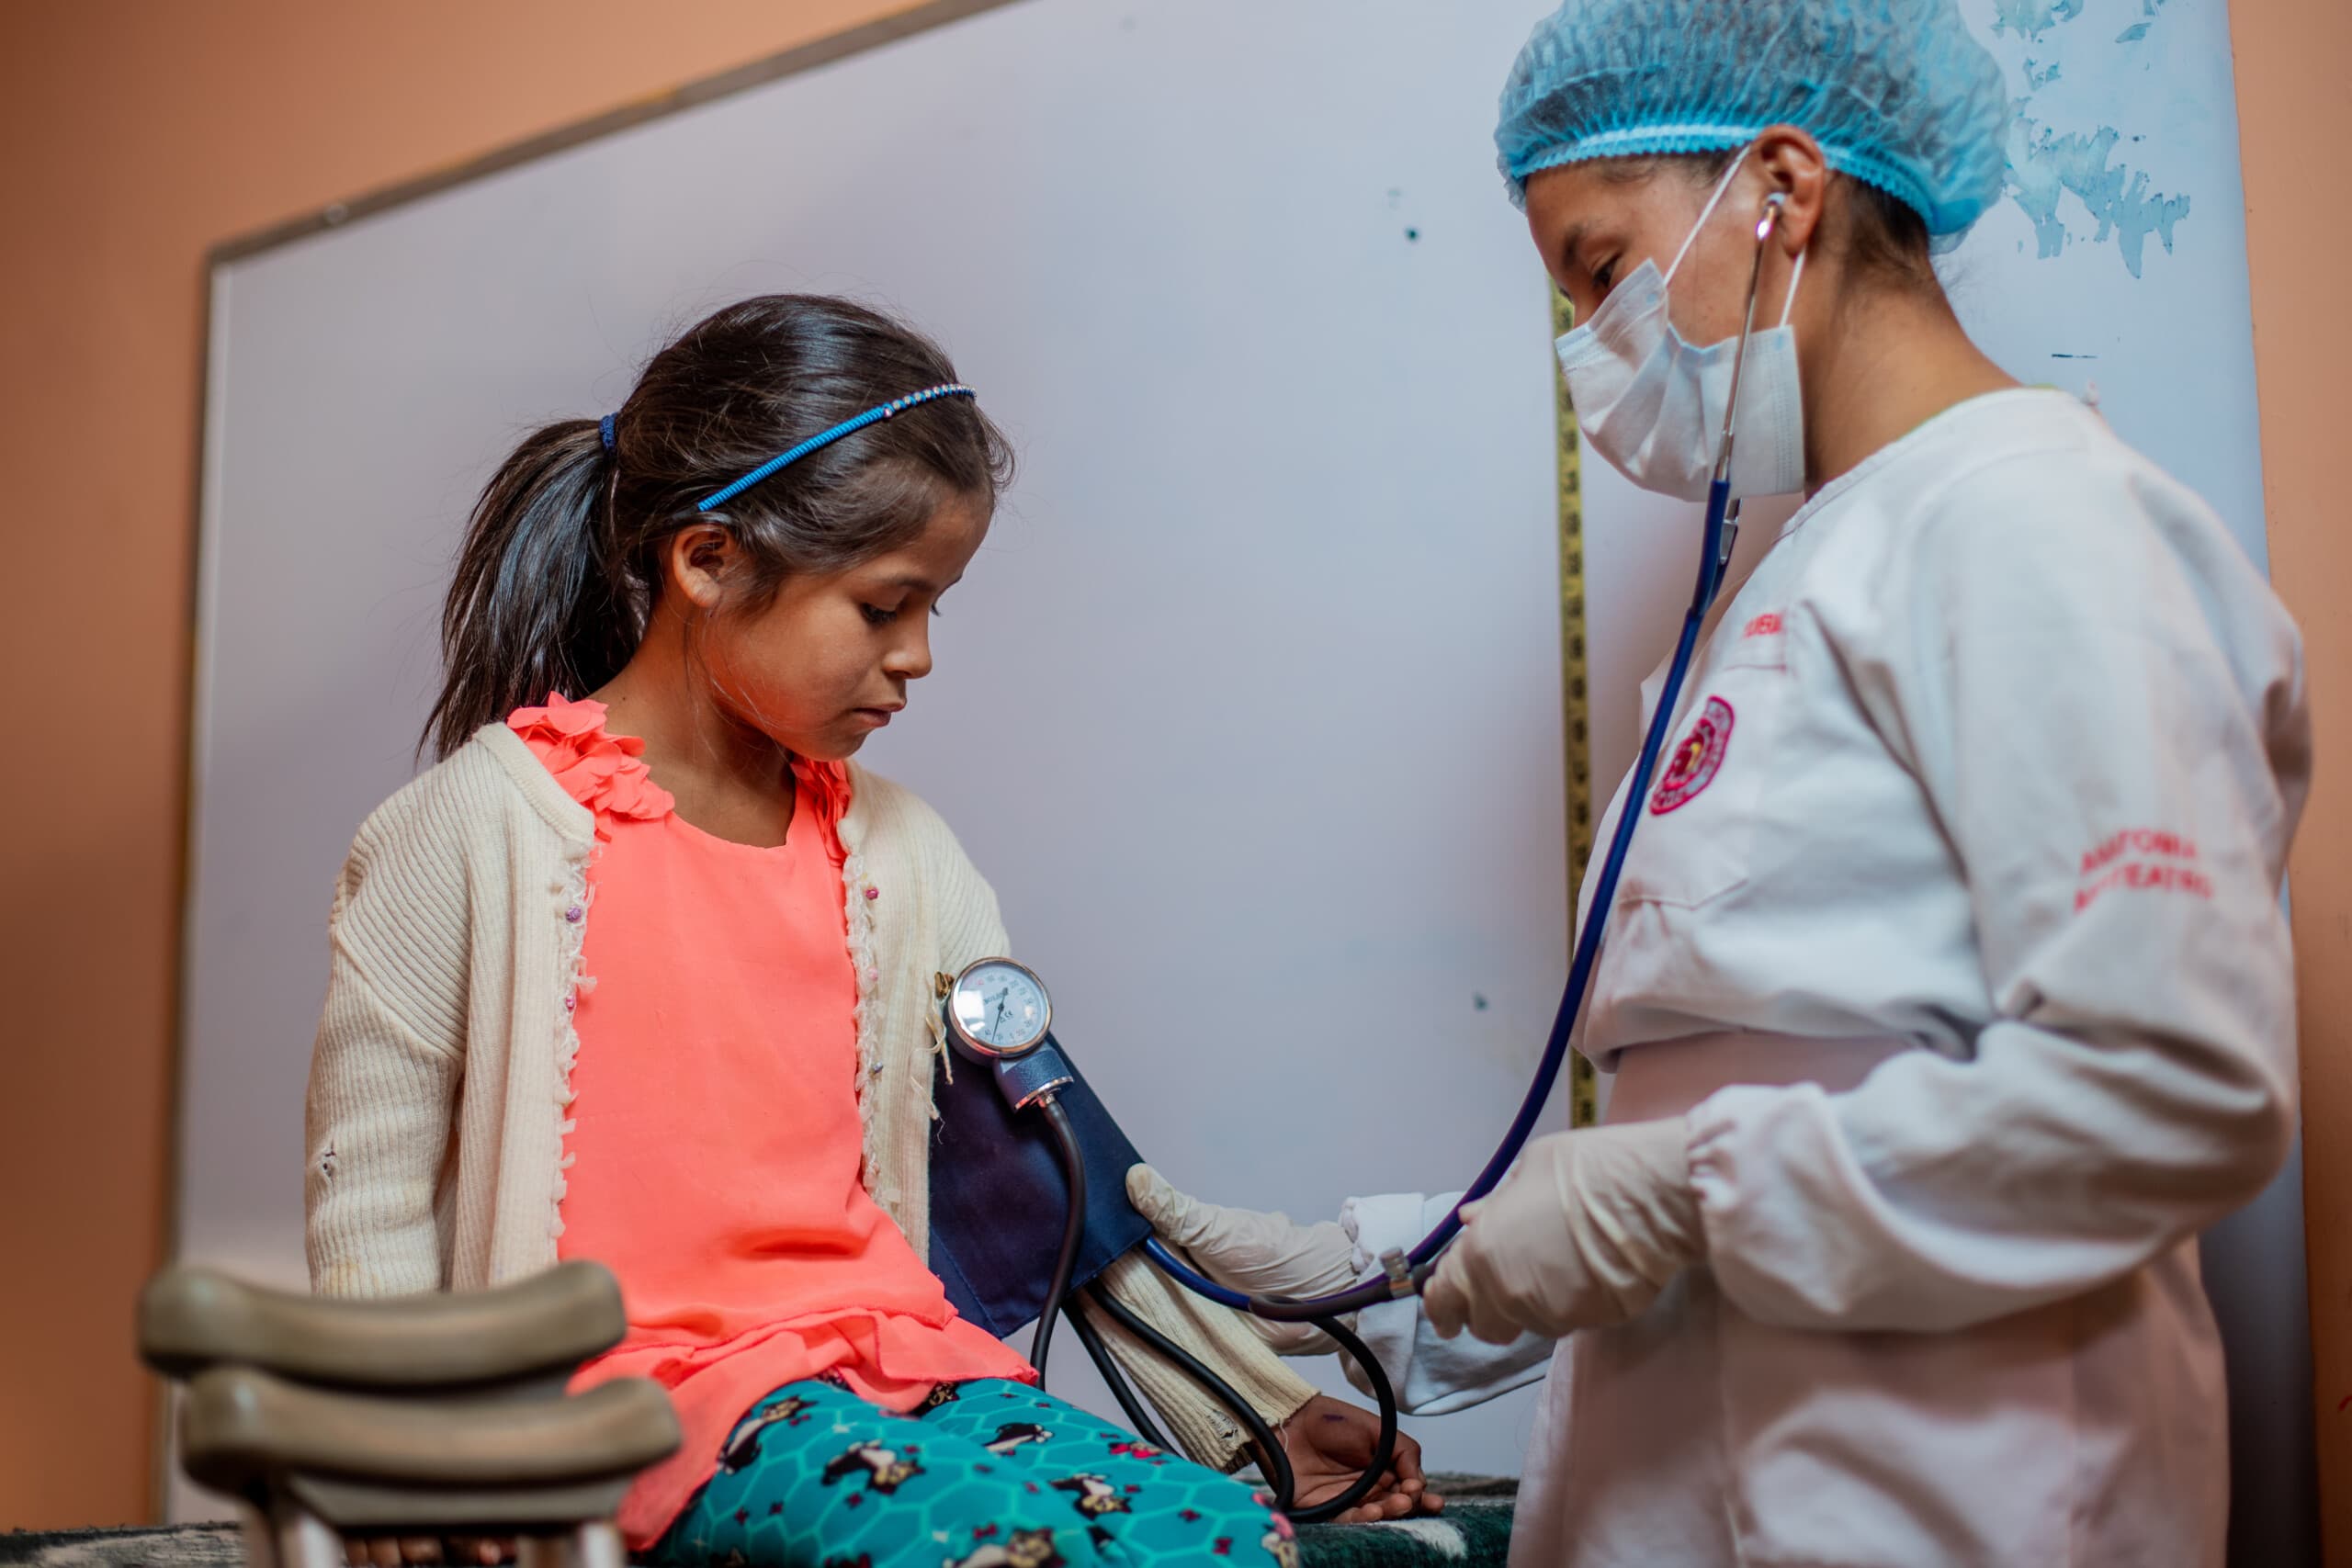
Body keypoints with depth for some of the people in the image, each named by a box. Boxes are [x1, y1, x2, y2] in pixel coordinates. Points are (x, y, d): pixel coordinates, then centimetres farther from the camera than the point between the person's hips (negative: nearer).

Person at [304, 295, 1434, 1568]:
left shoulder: (898, 853, 12)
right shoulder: (481, 830, -3)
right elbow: (369, 1202, -1)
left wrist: (1258, 1410, 12)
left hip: (894, 1359, 5)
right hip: (645, 1385, -5)